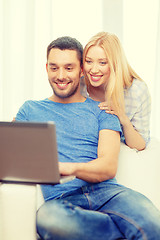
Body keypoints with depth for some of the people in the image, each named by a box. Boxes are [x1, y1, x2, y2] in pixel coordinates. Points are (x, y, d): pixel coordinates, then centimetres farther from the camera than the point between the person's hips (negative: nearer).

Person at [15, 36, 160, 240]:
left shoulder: (101, 111, 17)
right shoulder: (30, 110, 21)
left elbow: (109, 167, 2)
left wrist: (70, 168, -19)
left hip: (105, 191, -1)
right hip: (60, 200, 2)